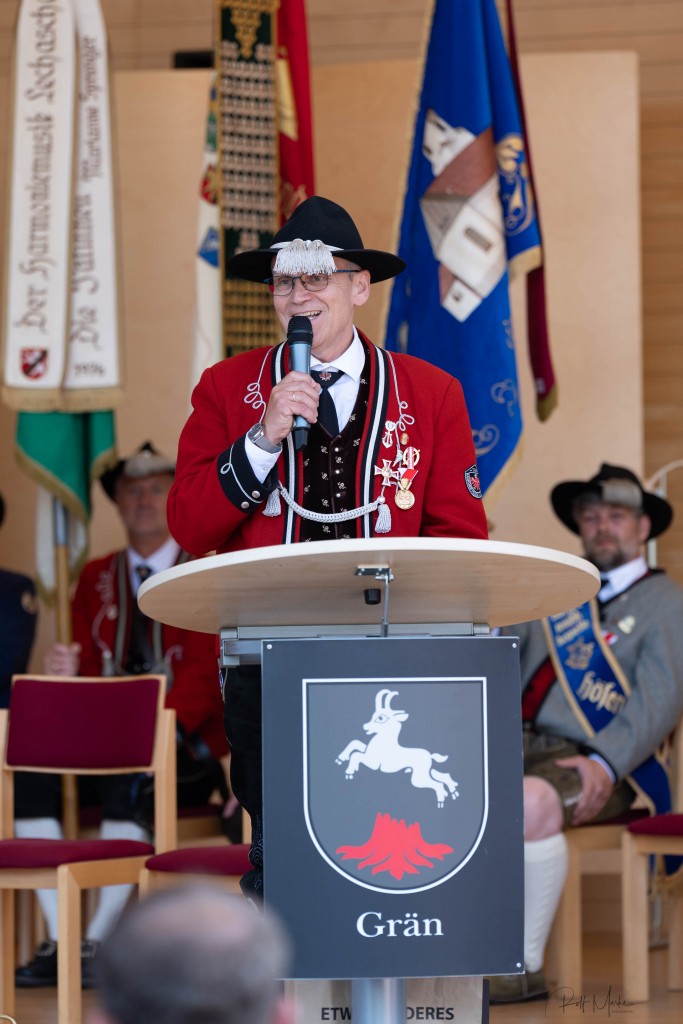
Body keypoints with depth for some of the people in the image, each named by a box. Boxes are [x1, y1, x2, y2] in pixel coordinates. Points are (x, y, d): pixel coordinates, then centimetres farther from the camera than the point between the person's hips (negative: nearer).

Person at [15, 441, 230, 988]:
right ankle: (58, 942, -26)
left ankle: (98, 943, -31)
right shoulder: (97, 579, 19)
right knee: (30, 773, -26)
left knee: (128, 782, -38)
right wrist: (68, 675, -12)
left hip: (186, 747, -5)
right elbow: (89, 673, 14)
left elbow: (204, 675, -8)